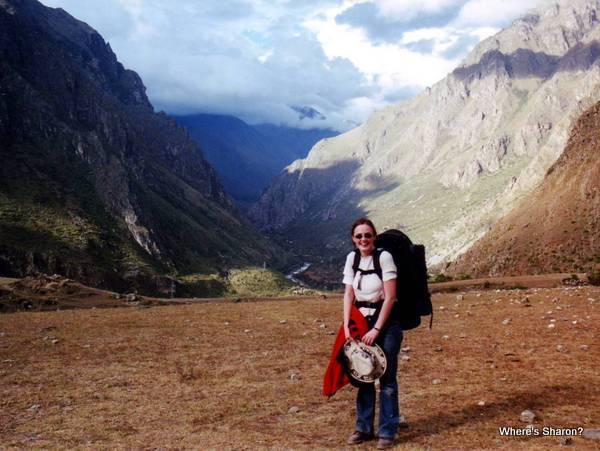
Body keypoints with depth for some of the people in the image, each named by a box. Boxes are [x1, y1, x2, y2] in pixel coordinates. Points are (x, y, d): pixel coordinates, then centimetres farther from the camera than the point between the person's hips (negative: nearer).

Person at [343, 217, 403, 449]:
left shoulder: (384, 257, -13)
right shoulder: (352, 258, 2)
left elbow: (390, 297, -15)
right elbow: (349, 294, 2)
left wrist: (376, 329, -16)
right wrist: (346, 325, -8)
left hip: (386, 322, -5)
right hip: (361, 323, 5)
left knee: (387, 378, 1)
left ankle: (387, 431, 12)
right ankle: (364, 427, 24)